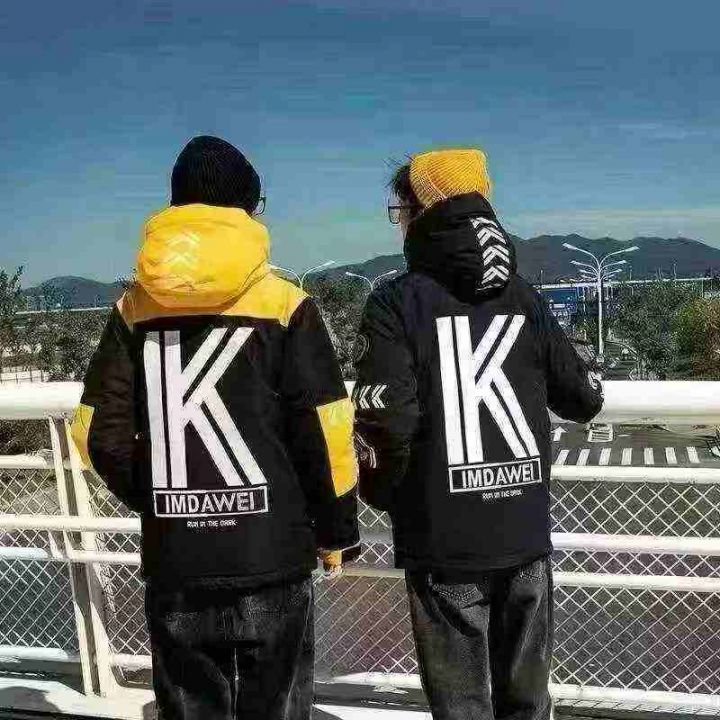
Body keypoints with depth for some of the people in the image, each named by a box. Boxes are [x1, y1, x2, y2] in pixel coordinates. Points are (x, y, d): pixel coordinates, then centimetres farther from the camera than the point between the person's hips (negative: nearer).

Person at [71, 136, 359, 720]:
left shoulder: (134, 309, 2)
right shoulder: (283, 304, -7)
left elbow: (99, 432, 2)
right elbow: (325, 430, -10)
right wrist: (336, 529, 4)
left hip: (173, 561, 3)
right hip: (271, 556, -2)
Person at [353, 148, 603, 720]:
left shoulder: (398, 303, -10)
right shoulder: (524, 298, 3)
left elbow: (386, 421, -19)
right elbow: (585, 401, 8)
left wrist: (380, 495, 0)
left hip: (445, 543, -4)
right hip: (526, 536, 4)